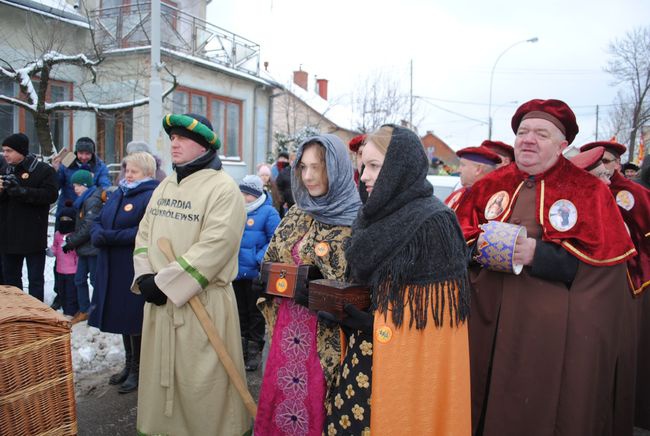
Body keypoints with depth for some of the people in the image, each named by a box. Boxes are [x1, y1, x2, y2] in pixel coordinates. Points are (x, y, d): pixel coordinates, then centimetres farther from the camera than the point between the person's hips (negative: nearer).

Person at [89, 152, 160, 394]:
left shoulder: (152, 197, -12)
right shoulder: (117, 194, 15)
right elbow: (98, 221, 15)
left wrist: (111, 237, -22)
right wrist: (97, 234, -7)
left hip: (135, 271, -8)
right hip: (112, 269, 8)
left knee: (134, 320, 2)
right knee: (122, 318, 17)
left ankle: (138, 370, 20)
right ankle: (129, 365, 33)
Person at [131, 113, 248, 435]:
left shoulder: (223, 188, -11)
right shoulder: (165, 186, 13)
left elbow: (214, 247, -20)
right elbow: (145, 233, 13)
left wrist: (164, 283, -18)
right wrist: (145, 277, -4)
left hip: (202, 302, -7)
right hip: (159, 300, 7)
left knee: (200, 384, 3)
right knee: (161, 376, 18)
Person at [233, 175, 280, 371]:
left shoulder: (268, 212, -9)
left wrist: (260, 259, -21)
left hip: (255, 273, -5)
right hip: (236, 272, 6)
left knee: (255, 312, 7)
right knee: (239, 311, 17)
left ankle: (254, 351, 21)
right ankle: (241, 347, 32)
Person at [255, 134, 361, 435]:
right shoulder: (295, 216, 7)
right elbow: (268, 264, 13)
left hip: (327, 332, -5)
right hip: (288, 326, 5)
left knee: (312, 407, 7)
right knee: (278, 399, 14)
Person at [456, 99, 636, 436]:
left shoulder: (589, 192, 0)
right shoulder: (489, 186, 9)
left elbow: (605, 261, -8)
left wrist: (541, 255, -19)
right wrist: (478, 244, -12)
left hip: (554, 333, -3)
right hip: (487, 323, 3)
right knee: (487, 404, 12)